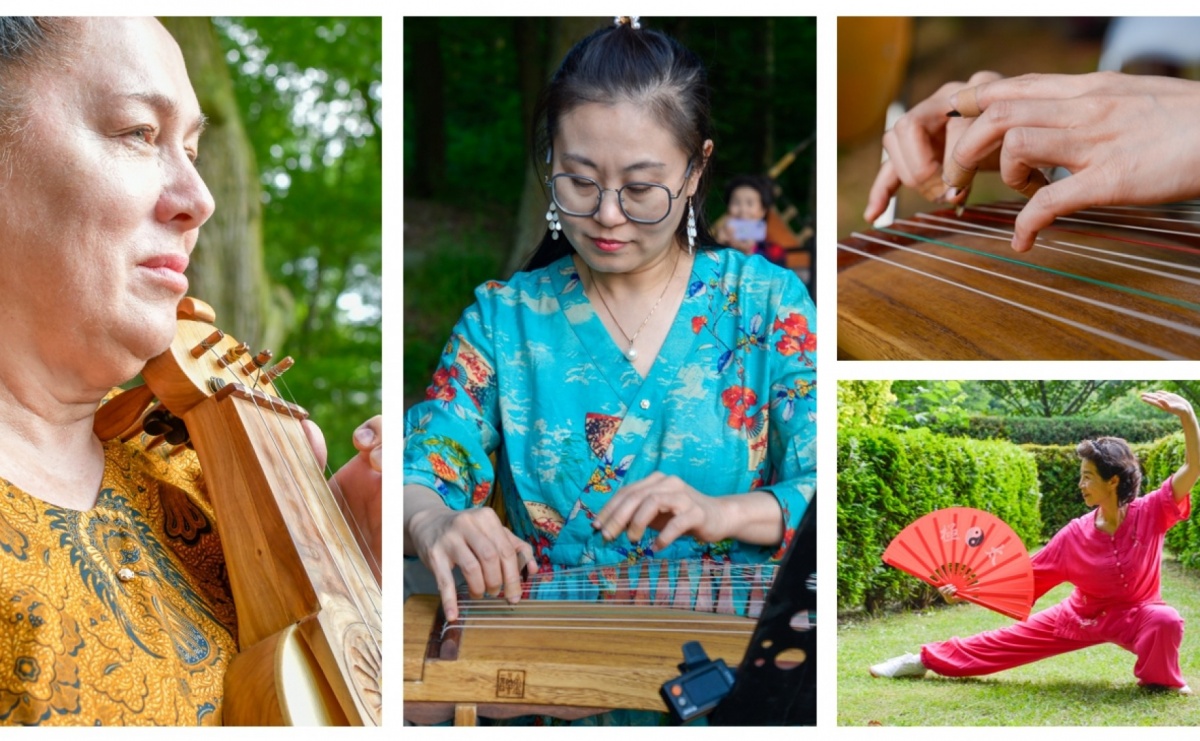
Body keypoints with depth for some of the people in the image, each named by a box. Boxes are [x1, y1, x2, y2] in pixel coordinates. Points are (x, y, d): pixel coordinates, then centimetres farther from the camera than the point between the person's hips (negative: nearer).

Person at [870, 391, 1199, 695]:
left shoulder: (1150, 513, -21)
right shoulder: (1076, 533, -14)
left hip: (1134, 616, -2)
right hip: (1083, 614, 2)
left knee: (1166, 620, -36)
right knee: (1010, 639, 2)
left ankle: (1159, 678, -6)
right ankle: (926, 659, 13)